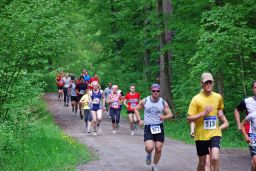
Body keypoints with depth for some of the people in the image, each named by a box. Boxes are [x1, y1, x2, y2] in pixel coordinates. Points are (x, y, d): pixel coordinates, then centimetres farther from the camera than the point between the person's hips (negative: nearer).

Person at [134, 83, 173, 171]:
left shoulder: (163, 103, -1)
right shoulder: (145, 101, -2)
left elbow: (170, 114, 3)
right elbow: (136, 109, 13)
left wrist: (164, 117, -19)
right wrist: (139, 120, 0)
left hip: (159, 128, 1)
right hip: (148, 128, -1)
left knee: (158, 149, 3)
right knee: (149, 148, -19)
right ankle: (149, 154, 19)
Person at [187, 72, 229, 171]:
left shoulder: (218, 97, 3)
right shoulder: (196, 99, -9)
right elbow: (189, 119, -10)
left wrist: (222, 117, 5)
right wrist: (203, 113, -21)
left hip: (215, 133, 2)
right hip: (201, 135, -2)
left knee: (214, 158, -19)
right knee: (202, 162, 7)